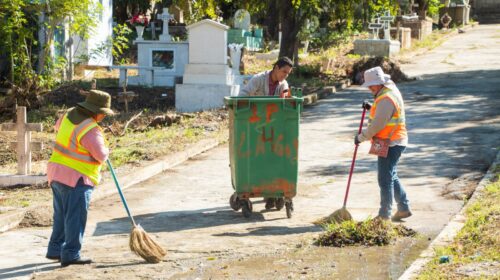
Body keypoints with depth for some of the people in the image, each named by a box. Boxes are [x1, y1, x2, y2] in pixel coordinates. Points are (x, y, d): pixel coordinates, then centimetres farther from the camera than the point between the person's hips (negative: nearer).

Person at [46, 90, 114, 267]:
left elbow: (58, 126, 27)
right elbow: (101, 156, -15)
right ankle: (70, 255, -6)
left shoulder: (70, 114, 5)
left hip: (57, 173, 9)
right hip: (76, 179, -9)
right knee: (76, 218, -5)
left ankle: (55, 250, 23)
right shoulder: (90, 130, -21)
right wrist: (106, 151, 7)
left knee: (62, 216, 17)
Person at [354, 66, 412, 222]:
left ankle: (384, 215, -1)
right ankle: (404, 208, 25)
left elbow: (377, 125, -23)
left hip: (390, 144, -11)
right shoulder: (391, 91, 11)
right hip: (394, 143, 11)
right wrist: (372, 108, 11)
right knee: (392, 177, 18)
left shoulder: (386, 99, -22)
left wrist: (361, 137, -13)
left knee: (385, 180, -5)